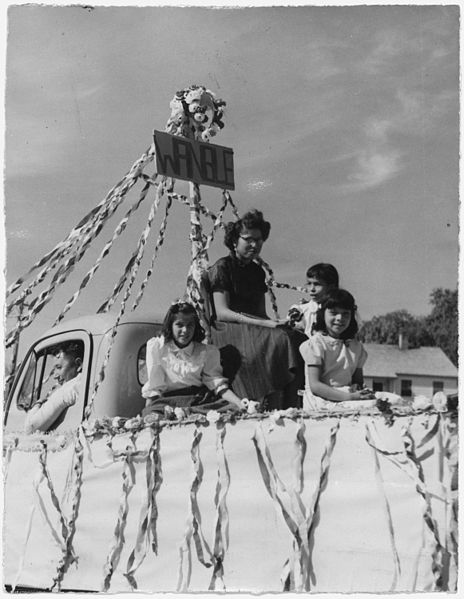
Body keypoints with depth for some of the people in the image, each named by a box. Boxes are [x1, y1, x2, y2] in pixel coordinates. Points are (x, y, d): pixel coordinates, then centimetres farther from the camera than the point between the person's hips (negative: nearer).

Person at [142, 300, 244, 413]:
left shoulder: (208, 352, 10)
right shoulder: (156, 347, 3)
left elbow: (217, 383, 3)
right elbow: (154, 387, 1)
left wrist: (241, 404, -12)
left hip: (199, 399, 2)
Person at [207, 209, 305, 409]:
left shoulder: (257, 271, 20)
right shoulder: (222, 268, -1)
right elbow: (222, 312, -11)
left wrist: (274, 322, -6)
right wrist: (264, 324, -19)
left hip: (254, 328, 6)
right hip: (227, 332, -6)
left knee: (298, 340, -21)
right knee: (280, 340, -31)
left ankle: (290, 412, -30)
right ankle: (270, 411, -34)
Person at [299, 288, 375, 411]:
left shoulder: (355, 346, 16)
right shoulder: (316, 343, -4)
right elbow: (314, 385, -12)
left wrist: (356, 387, -4)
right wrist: (348, 396, -22)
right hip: (322, 400, -6)